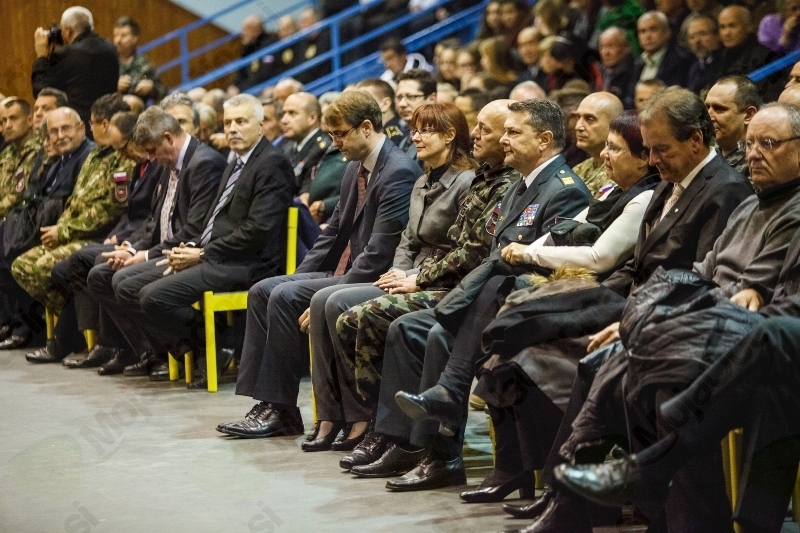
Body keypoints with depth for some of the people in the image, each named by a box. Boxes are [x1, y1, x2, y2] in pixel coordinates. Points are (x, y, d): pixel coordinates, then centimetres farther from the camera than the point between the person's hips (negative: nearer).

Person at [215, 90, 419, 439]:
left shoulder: (398, 172, -17)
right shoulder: (355, 169, 14)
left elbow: (379, 252, -23)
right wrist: (297, 277, 8)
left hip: (371, 280, -10)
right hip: (340, 272, 10)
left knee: (285, 297, -22)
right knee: (261, 291, 0)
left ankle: (280, 409, -12)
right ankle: (267, 403, -5)